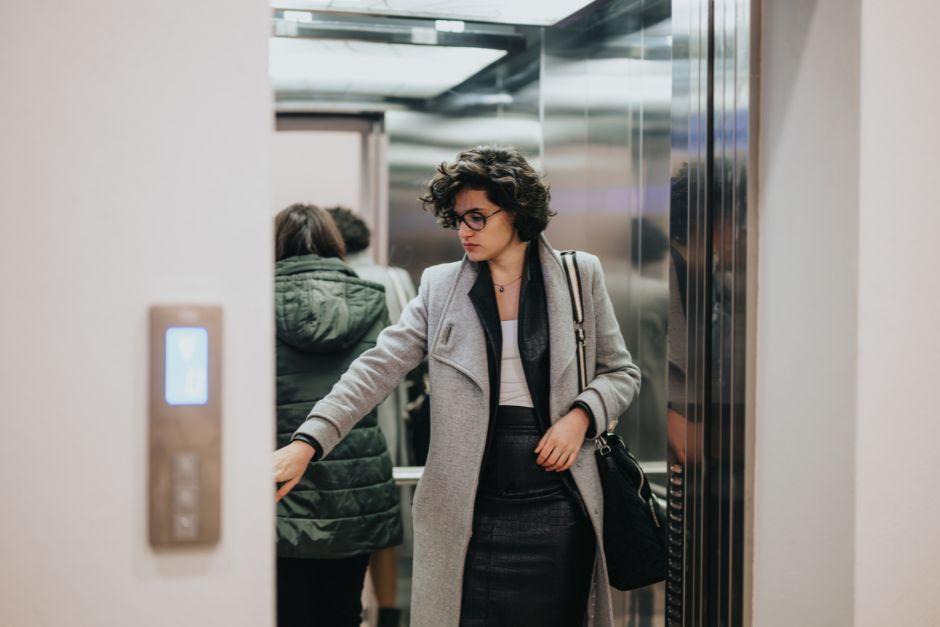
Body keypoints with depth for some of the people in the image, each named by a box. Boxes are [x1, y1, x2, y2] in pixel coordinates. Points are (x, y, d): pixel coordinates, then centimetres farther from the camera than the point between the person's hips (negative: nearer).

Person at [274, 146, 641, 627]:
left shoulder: (580, 276, 4)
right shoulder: (440, 286, 4)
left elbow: (622, 372, 12)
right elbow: (376, 370, -4)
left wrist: (581, 414, -9)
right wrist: (307, 443, -16)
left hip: (556, 506, 0)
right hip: (469, 510, 0)